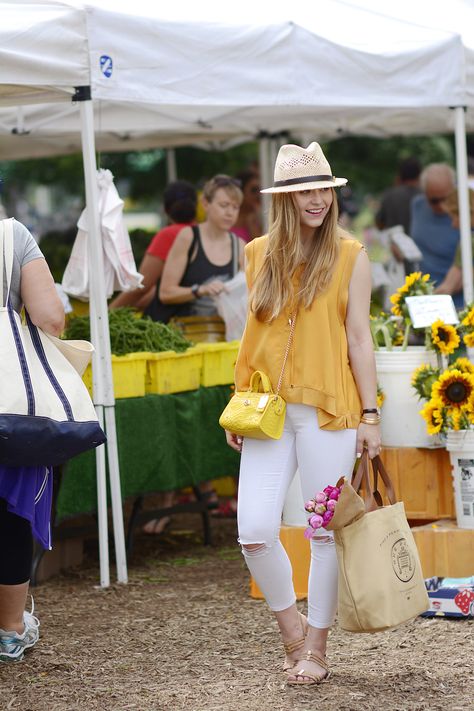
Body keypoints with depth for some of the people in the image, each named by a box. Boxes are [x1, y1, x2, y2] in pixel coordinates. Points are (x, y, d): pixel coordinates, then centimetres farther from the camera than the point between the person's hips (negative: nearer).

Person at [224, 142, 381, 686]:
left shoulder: (349, 256, 1)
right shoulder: (259, 254, 9)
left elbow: (358, 336, 0)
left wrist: (370, 414, -4)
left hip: (328, 410, -2)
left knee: (326, 531, 2)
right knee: (254, 531, -7)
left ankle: (315, 646, 16)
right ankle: (290, 626, 17)